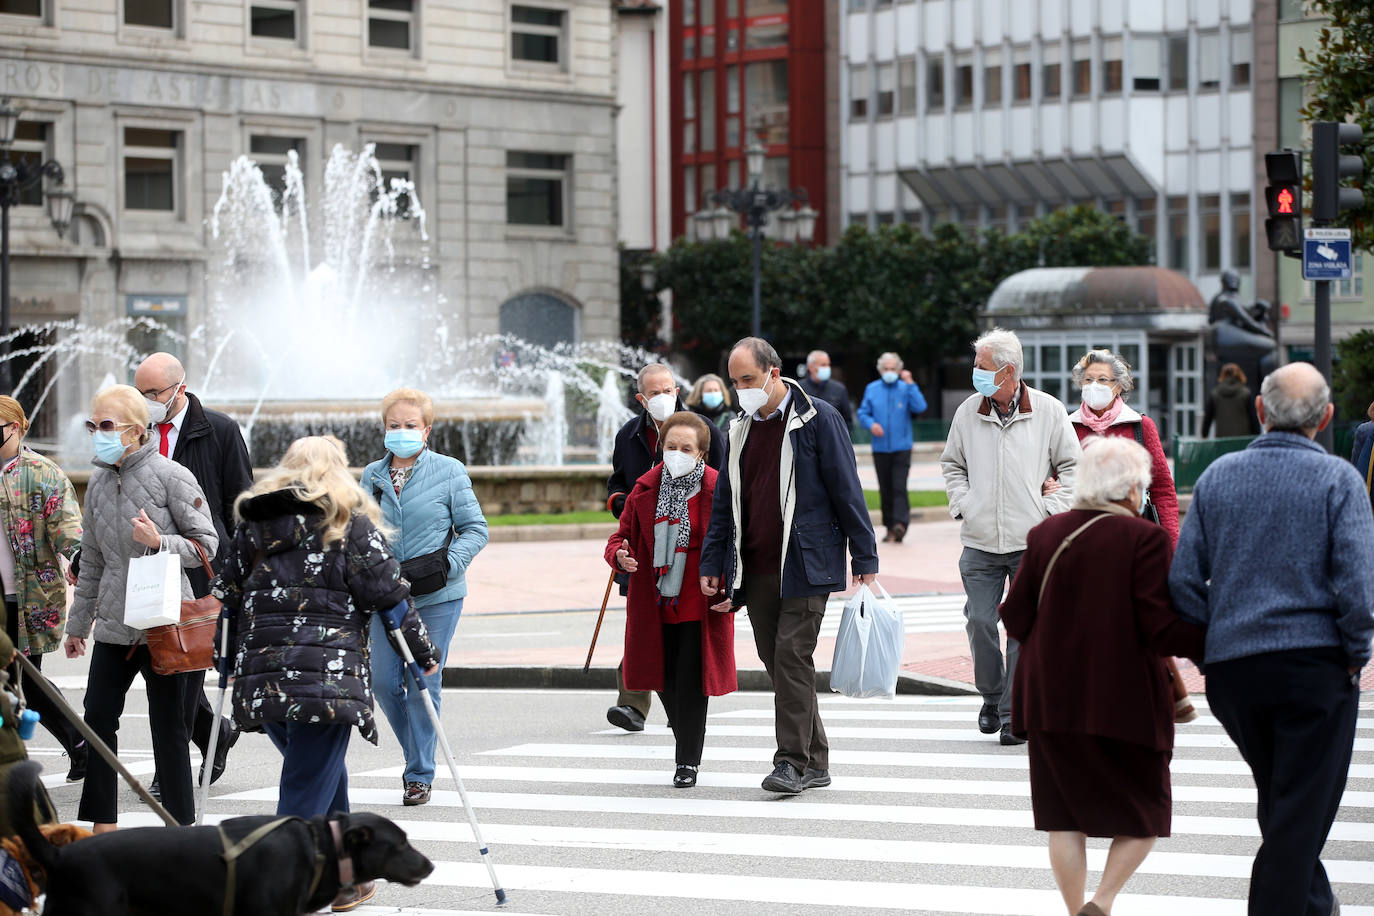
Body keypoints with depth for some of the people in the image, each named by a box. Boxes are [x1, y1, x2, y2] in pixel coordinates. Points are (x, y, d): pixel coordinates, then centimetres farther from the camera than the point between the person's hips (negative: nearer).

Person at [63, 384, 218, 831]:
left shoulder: (171, 476, -7)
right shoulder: (99, 482, 11)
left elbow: (207, 543, -5)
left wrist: (160, 542, -22)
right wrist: (77, 623, 22)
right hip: (113, 623, 6)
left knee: (168, 724, 0)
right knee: (98, 716, 3)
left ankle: (181, 825, 9)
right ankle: (102, 825, 12)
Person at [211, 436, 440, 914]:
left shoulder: (251, 525, 14)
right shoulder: (351, 525, 1)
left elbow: (228, 597, 17)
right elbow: (389, 596, 0)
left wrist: (231, 659, 28)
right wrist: (424, 652, 10)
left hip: (260, 676, 5)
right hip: (328, 676, -5)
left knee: (325, 774, 22)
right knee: (307, 790, -4)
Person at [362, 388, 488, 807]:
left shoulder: (449, 471, -3)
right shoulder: (372, 476, 6)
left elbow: (475, 530, -1)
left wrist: (446, 563, -16)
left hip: (437, 597, -3)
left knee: (423, 683, -3)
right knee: (384, 682, 2)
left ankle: (420, 775, 9)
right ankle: (418, 752, 26)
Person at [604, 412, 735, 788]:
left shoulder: (717, 491, -7)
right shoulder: (646, 489, 4)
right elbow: (623, 534, 12)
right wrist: (620, 555, -12)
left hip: (700, 604, -4)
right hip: (655, 604, 4)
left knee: (690, 683, -4)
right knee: (665, 682, 10)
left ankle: (687, 763, 8)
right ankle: (688, 748, 34)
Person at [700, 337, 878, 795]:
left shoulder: (818, 419, -4)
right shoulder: (741, 430, 14)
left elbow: (846, 491, -5)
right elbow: (723, 502, 20)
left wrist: (864, 559, -7)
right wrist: (711, 565, 16)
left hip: (805, 566, -6)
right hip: (756, 570, 6)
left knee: (792, 656, -12)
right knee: (777, 662, 6)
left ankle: (793, 761, -8)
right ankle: (815, 763, 14)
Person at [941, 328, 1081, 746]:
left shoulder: (1048, 411, -1)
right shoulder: (968, 412, 6)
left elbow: (1073, 467, 6)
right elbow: (952, 464, 19)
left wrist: (1049, 512, -4)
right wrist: (962, 505, 5)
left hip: (1032, 543, -2)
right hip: (980, 542, 2)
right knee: (980, 621, -3)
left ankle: (1014, 712, 5)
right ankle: (991, 696, 19)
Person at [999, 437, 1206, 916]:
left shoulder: (1045, 534, 2)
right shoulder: (1144, 539, -11)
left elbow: (1015, 617, 4)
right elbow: (1161, 629, -16)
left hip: (1051, 698, 4)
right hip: (1124, 699, -4)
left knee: (1065, 816, 11)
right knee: (1144, 812, 11)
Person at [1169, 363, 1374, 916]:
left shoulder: (1217, 476, 6)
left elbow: (1183, 579, 2)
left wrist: (1215, 638, 12)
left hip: (1231, 668, 4)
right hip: (1315, 666, -4)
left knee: (1279, 798, 22)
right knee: (1301, 811, 1)